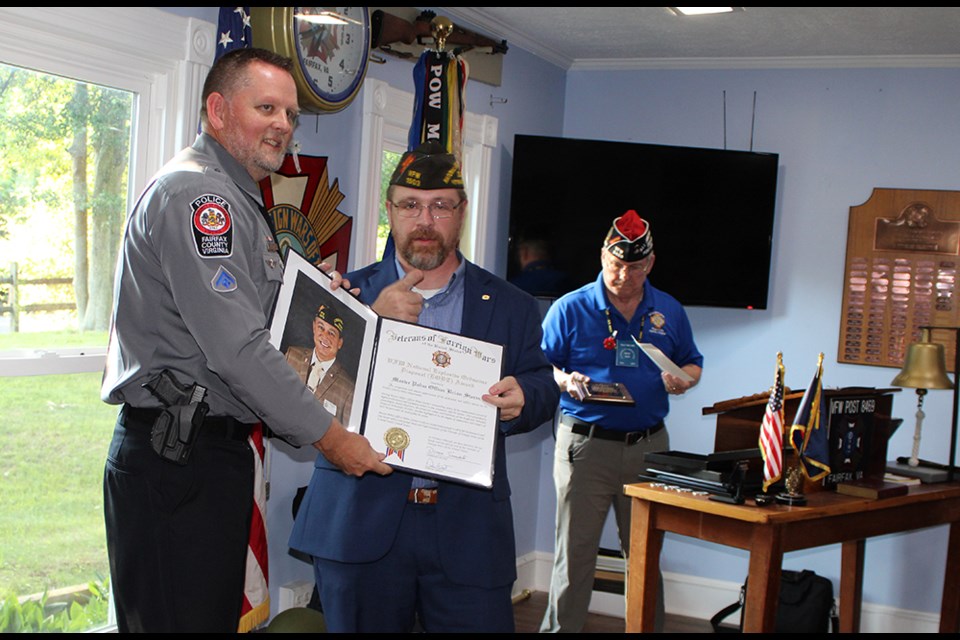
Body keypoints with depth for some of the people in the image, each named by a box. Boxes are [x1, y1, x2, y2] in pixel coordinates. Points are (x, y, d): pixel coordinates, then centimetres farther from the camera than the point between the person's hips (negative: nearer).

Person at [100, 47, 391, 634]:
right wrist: (328, 435, -15)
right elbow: (237, 348, -21)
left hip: (216, 449, 10)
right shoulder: (196, 191, -14)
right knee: (180, 619, -4)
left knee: (218, 613, 14)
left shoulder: (236, 200, 20)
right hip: (177, 457, -10)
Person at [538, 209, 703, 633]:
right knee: (575, 552, 1)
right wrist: (565, 381, -19)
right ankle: (560, 627, 13)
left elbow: (693, 364, 18)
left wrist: (683, 379, -4)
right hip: (585, 443, -3)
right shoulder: (570, 308, 0)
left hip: (649, 445, 3)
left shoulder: (669, 311, 11)